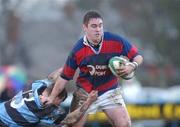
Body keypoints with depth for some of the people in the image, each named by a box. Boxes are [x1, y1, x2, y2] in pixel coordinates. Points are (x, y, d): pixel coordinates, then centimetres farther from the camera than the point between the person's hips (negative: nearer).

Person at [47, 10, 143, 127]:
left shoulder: (116, 41, -16)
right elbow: (65, 77, -6)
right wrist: (51, 98, -6)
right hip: (85, 93, 0)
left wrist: (132, 66, -29)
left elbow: (138, 56, -6)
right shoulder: (78, 50, -15)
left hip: (109, 91, 0)